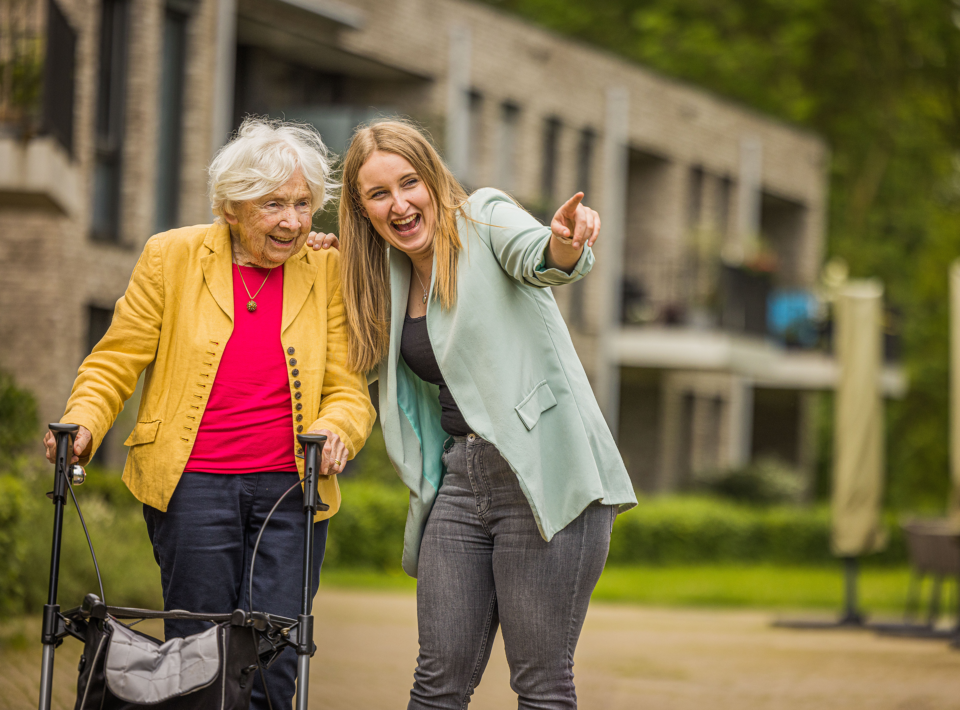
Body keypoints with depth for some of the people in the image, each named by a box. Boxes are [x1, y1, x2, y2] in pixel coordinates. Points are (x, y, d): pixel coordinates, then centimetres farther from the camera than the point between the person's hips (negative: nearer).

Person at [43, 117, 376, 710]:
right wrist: (82, 424, -11)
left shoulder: (328, 272, 7)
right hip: (192, 483, -1)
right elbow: (116, 362, 7)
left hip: (291, 487, 1)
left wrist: (335, 430, -14)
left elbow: (349, 389, 8)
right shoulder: (172, 257, 3)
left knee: (275, 663, -7)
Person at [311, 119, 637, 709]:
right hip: (460, 480, 6)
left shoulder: (484, 217, -2)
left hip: (543, 477, -6)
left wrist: (565, 248, -47)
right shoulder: (391, 277, 15)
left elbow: (535, 257, -22)